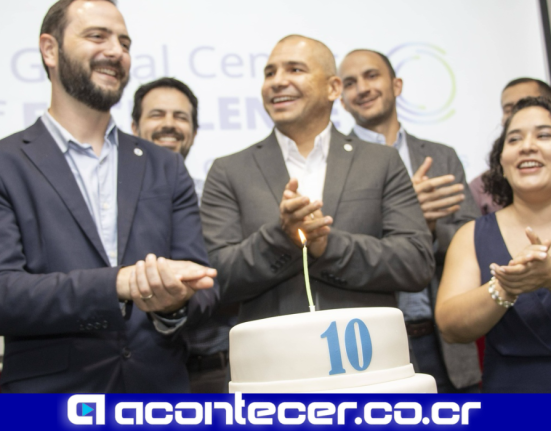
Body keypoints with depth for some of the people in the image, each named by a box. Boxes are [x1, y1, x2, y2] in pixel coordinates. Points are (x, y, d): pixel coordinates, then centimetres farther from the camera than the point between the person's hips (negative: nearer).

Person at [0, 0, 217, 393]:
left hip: (161, 389, 3)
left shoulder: (166, 169, 6)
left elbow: (201, 283, 1)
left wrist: (173, 304, -21)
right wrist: (118, 284, -28)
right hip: (50, 390, -3)